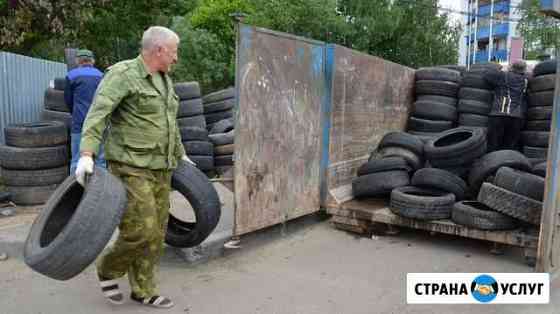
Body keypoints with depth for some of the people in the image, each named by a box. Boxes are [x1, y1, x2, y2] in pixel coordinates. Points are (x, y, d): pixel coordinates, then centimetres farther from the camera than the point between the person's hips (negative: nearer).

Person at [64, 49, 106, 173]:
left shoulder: (72, 75, 2)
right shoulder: (100, 75, 11)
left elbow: (68, 100, 9)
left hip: (80, 122, -3)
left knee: (77, 160, 1)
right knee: (100, 159, 7)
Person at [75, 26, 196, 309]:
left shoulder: (164, 80, 15)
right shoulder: (122, 74, -10)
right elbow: (98, 113, -21)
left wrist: (180, 154, 32)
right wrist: (87, 154, -33)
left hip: (160, 168, 8)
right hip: (131, 166, -8)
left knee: (156, 233, 8)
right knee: (141, 230, -11)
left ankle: (143, 291, 21)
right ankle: (108, 269, 18)